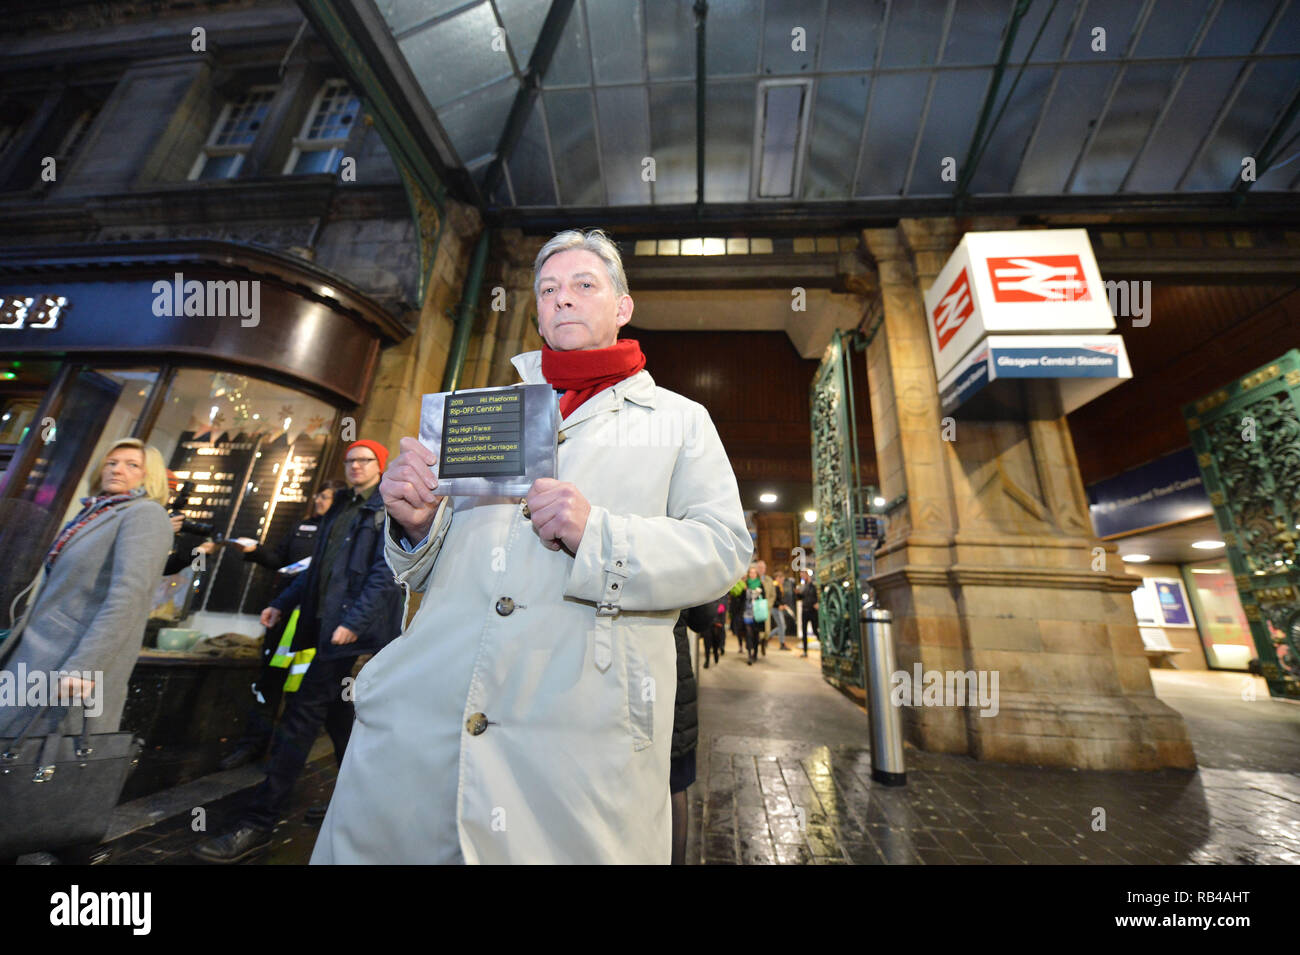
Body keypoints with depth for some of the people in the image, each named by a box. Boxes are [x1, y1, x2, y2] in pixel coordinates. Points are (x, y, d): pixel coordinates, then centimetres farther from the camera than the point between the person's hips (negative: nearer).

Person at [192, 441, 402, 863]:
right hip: (326, 623, 9)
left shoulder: (390, 510, -7)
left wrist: (353, 620, -22)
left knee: (300, 717, -6)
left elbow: (385, 572, -16)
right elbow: (317, 568, 24)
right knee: (335, 711, 16)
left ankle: (258, 824, 7)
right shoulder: (340, 508, 19)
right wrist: (282, 603, 16)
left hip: (348, 629, -9)